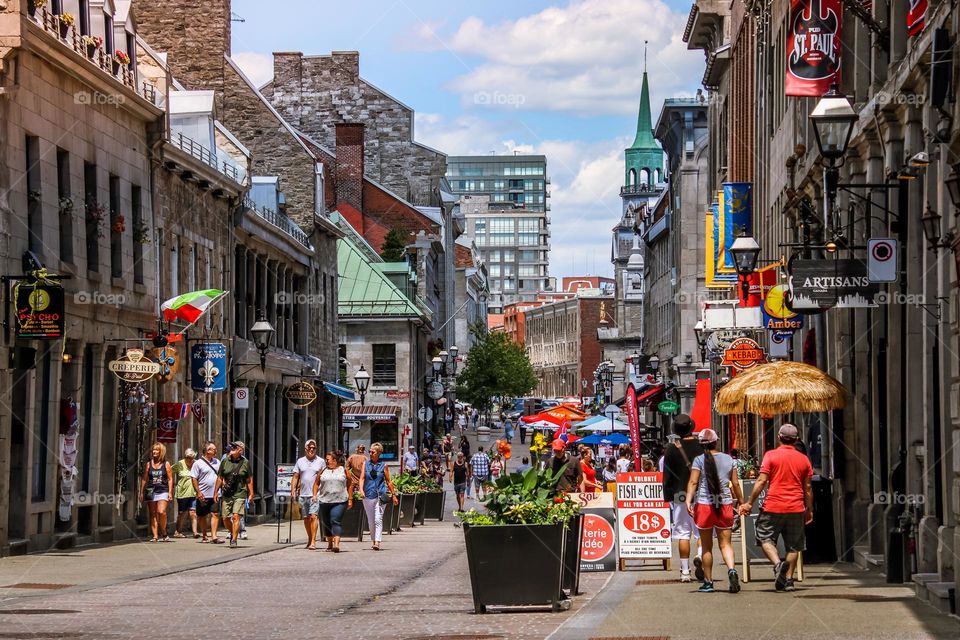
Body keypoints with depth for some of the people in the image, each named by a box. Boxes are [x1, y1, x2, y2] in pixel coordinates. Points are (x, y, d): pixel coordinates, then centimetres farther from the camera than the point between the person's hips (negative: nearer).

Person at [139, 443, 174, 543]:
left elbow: (170, 479, 5)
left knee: (161, 512, -19)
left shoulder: (166, 464, 6)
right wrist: (142, 493, 9)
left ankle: (163, 533, -2)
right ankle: (155, 536, 4)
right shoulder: (149, 464, 11)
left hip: (163, 491, -3)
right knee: (153, 514, 1)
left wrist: (170, 492, -3)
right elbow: (144, 479, 13)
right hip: (151, 492, 3)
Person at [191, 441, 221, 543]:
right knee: (202, 516, 7)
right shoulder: (198, 463, -5)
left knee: (215, 514, -7)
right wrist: (198, 492, -15)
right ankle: (204, 536, 20)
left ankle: (213, 536, -10)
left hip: (215, 495, 4)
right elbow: (194, 478, -8)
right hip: (203, 496, -4)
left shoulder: (217, 461, 13)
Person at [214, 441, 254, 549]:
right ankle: (233, 533, 31)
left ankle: (234, 540, -8)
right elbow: (220, 478, 12)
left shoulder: (245, 463, 2)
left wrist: (251, 494, 4)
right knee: (225, 518, 5)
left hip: (240, 494, -3)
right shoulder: (225, 461, 6)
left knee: (236, 516, -13)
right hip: (226, 494, 3)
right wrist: (216, 491, 8)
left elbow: (249, 480, 7)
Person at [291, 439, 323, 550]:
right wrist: (293, 490, -1)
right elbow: (295, 477, 11)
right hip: (303, 494, 3)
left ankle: (313, 541, -17)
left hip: (316, 495, -3)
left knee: (313, 516, -14)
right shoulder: (300, 461, 11)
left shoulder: (320, 462, 5)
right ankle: (309, 539, 25)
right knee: (306, 518, 10)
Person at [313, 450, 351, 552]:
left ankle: (336, 544, -25)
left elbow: (350, 485, 8)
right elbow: (316, 483, 16)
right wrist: (315, 495, 3)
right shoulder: (323, 471, 10)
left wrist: (350, 499, 4)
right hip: (324, 501, 4)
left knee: (335, 521, -17)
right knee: (326, 523, 10)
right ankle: (330, 543, 26)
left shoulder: (343, 470, 5)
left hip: (339, 502, -4)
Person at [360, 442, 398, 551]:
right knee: (370, 520, 10)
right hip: (368, 496, 3)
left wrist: (394, 495, 10)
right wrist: (361, 490, -14)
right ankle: (373, 540, 22)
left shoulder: (383, 465, 4)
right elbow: (362, 478, 3)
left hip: (380, 495, -3)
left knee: (378, 519, -14)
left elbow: (388, 481, 9)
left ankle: (377, 542, -21)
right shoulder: (366, 464, 9)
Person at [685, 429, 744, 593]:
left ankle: (708, 582, 12)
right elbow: (735, 483, 7)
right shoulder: (728, 459, 6)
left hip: (704, 504, -2)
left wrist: (689, 500, -17)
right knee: (726, 544, 3)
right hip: (725, 504, 2)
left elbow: (693, 482, -12)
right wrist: (742, 502, 16)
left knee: (706, 546, 8)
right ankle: (732, 569, -24)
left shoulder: (699, 460, -2)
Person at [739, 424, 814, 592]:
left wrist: (749, 503, -2)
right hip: (796, 508, 3)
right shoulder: (803, 459, 7)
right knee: (793, 546, 9)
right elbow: (808, 487, 10)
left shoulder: (771, 455, -3)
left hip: (773, 507, -3)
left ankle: (777, 563, -17)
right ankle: (788, 580, 5)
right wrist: (809, 510, 20)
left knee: (766, 538, 8)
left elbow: (761, 481, -8)